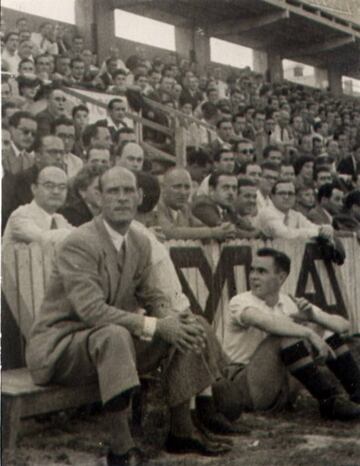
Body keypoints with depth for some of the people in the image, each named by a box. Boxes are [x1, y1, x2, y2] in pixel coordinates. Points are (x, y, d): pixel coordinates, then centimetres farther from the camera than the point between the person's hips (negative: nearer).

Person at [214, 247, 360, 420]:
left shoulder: (291, 303, 7)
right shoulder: (240, 302, -10)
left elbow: (344, 325, 1)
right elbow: (265, 321, -35)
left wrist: (313, 316, -18)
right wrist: (310, 334, -40)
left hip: (283, 387, 7)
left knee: (325, 327, 3)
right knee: (288, 333, -30)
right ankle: (329, 402, -28)